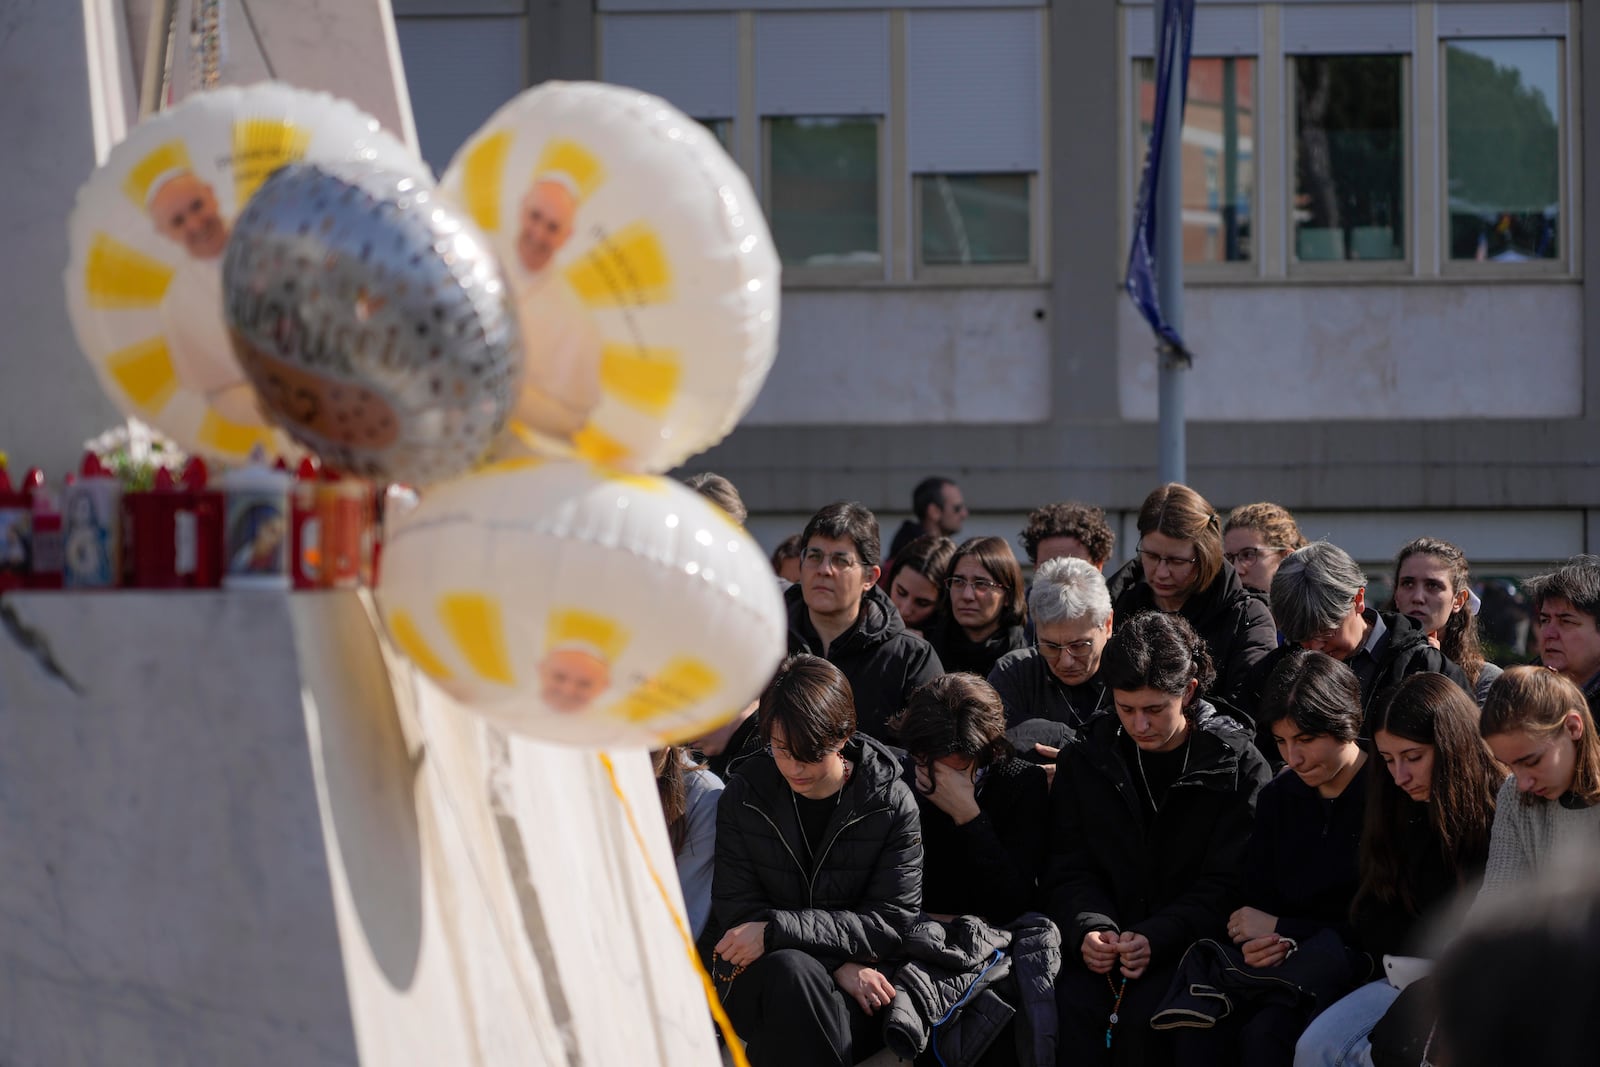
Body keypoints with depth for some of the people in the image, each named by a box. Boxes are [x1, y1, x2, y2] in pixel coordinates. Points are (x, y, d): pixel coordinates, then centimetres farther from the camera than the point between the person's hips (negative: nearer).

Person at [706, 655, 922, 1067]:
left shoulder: (892, 803, -3)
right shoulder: (743, 797, 3)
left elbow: (893, 920, -7)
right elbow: (736, 909, -2)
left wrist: (776, 929, -18)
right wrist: (838, 965, -18)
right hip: (754, 978, 1)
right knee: (791, 970, -36)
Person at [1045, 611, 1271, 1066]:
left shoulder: (1239, 766, -2)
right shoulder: (1084, 759, 10)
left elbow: (1227, 884, -6)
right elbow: (1069, 869, 10)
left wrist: (1157, 938, -21)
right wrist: (1088, 928, -13)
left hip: (1192, 941, -3)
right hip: (1108, 938, 3)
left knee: (1142, 1014, -32)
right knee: (1076, 1007, -30)